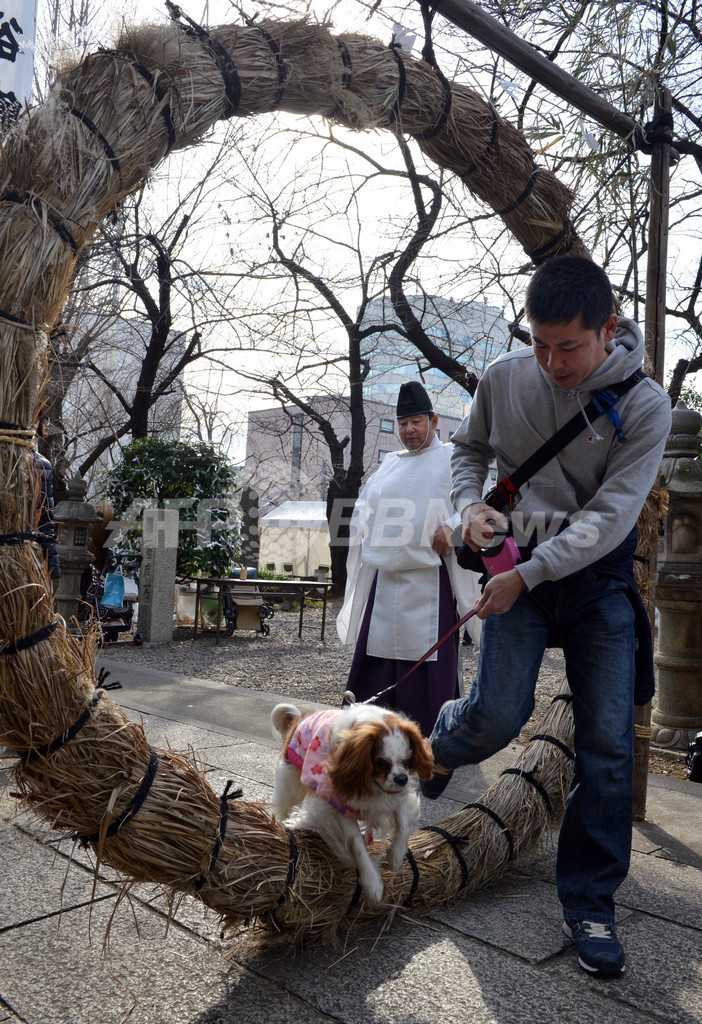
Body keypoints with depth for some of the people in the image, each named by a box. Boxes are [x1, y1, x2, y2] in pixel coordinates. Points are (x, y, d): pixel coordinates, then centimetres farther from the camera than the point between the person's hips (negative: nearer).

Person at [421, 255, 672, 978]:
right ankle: (444, 741, 27)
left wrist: (527, 574, -20)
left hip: (598, 574, 0)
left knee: (607, 742, -1)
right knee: (499, 713, -12)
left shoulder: (643, 404, -11)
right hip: (519, 565, 1)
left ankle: (589, 904, 15)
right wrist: (469, 502, -6)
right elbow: (469, 446, 15)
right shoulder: (504, 378, -3)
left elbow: (611, 513, -16)